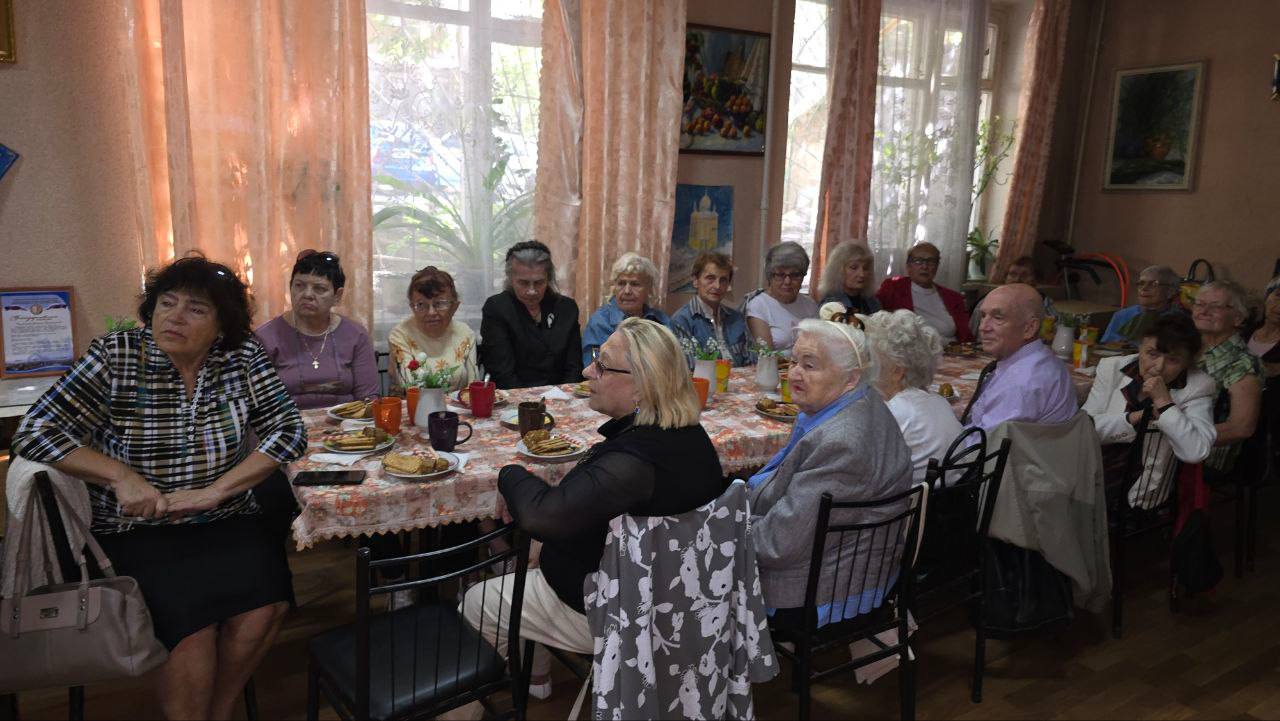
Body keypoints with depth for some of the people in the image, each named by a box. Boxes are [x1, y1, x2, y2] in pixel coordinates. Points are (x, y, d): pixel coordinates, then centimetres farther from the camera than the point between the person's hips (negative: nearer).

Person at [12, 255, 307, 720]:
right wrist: (123, 477, -18)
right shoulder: (114, 357, -5)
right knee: (191, 619, -26)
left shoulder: (244, 357, -1)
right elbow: (34, 433, -7)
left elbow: (288, 432, -5)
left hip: (226, 523, 2)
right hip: (138, 531, -2)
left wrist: (214, 491, -16)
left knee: (263, 605, -22)